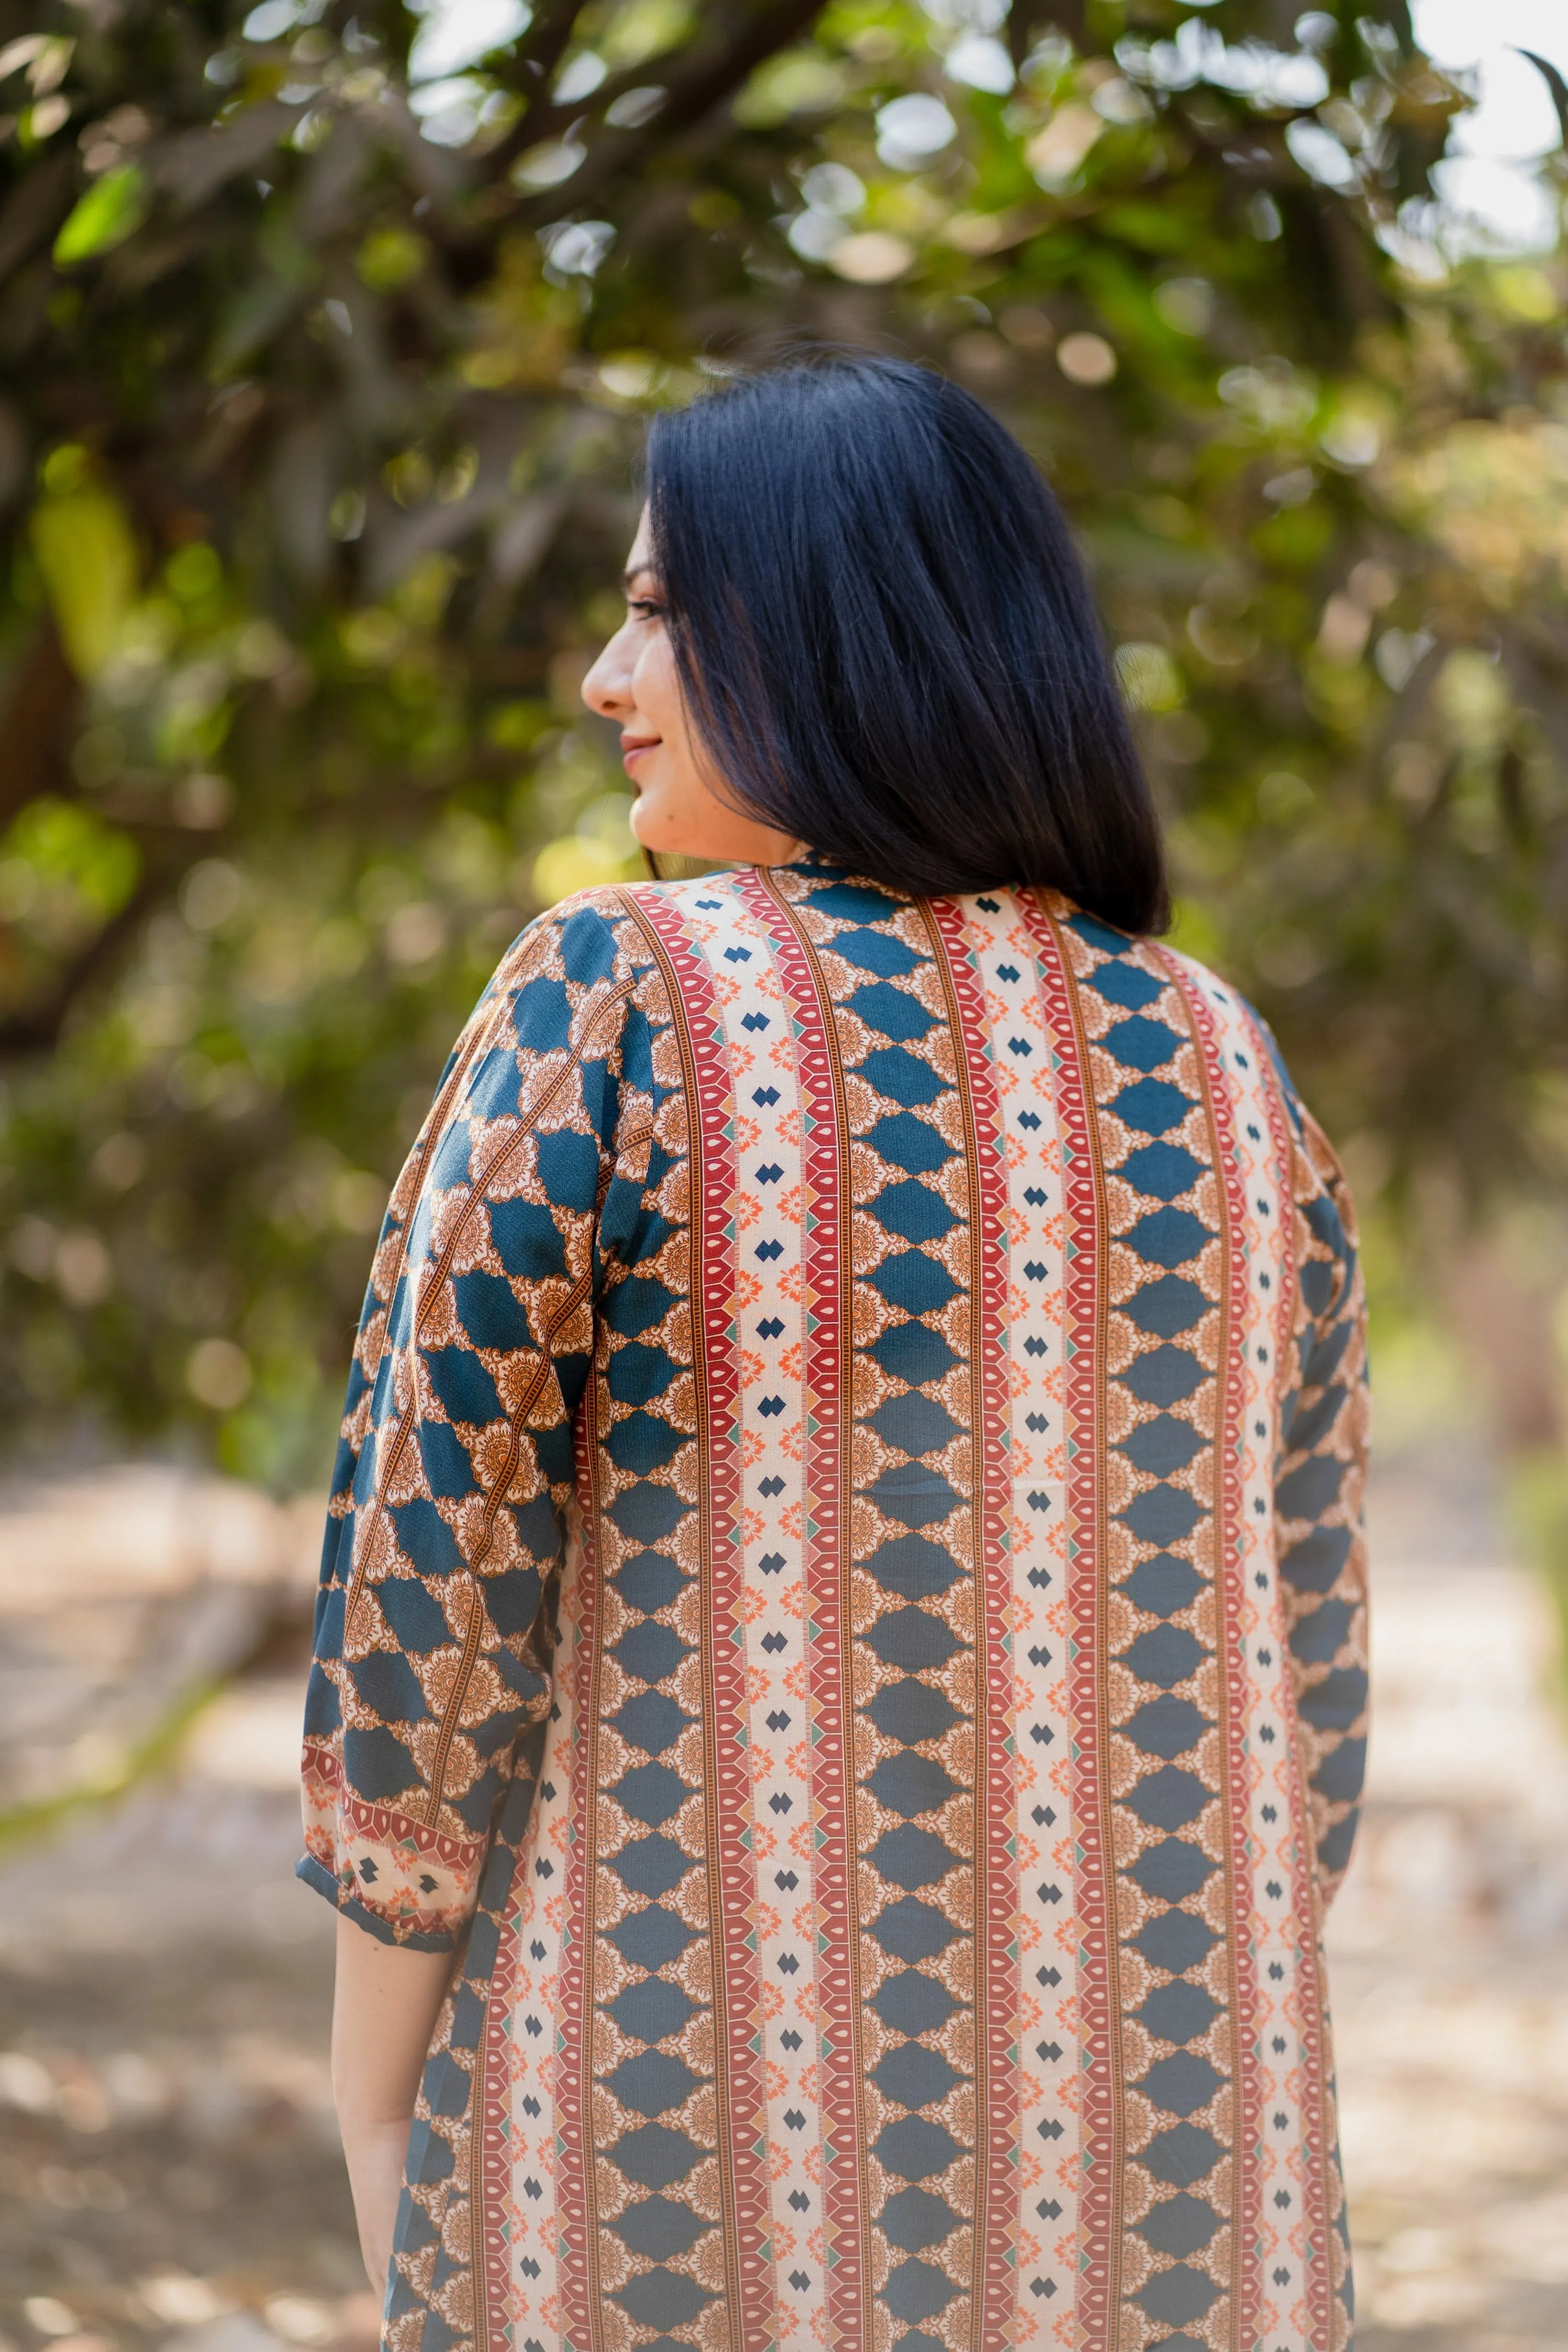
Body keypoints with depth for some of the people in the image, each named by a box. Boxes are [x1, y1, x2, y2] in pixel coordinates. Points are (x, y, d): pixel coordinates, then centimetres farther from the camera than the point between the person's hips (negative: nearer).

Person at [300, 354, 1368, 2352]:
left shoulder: (612, 1009, -11)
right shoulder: (1225, 1074, 3)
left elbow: (424, 1573, -11)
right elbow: (1294, 1678, 7)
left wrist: (376, 2110, 1)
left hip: (684, 2155, -3)